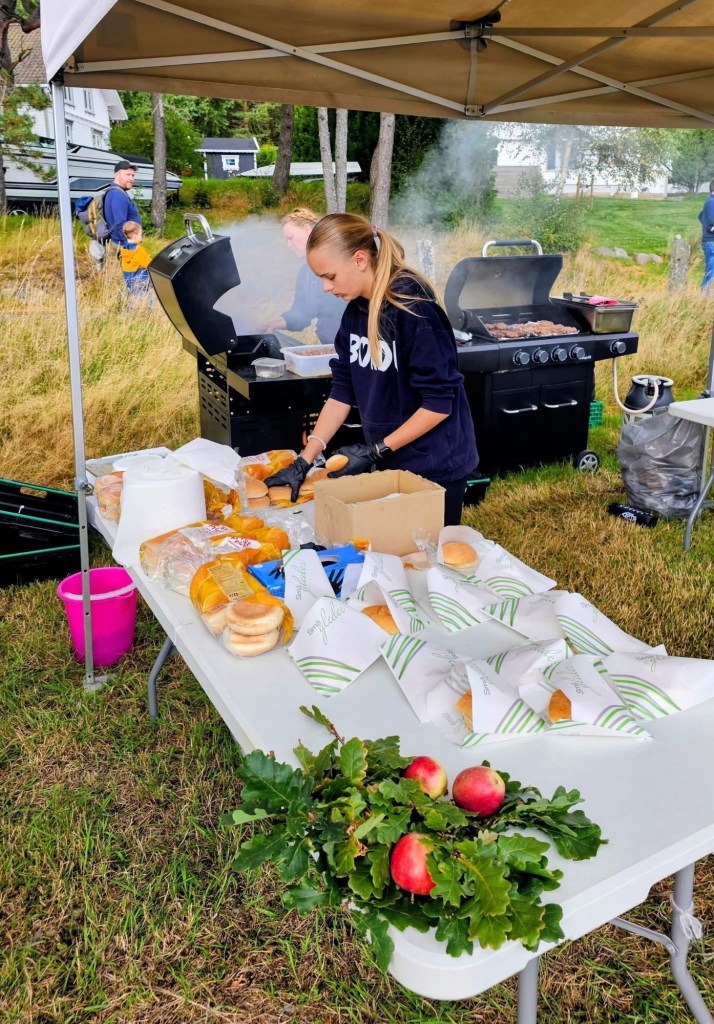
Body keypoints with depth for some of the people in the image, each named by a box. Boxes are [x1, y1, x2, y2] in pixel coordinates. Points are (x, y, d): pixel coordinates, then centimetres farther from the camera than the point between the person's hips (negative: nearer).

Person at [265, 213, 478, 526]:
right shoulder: (355, 311, 2)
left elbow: (439, 404, -19)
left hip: (434, 468, -7)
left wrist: (375, 451, -17)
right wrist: (304, 462, -1)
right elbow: (342, 393, 5)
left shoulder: (414, 310, -20)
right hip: (390, 464, 7)